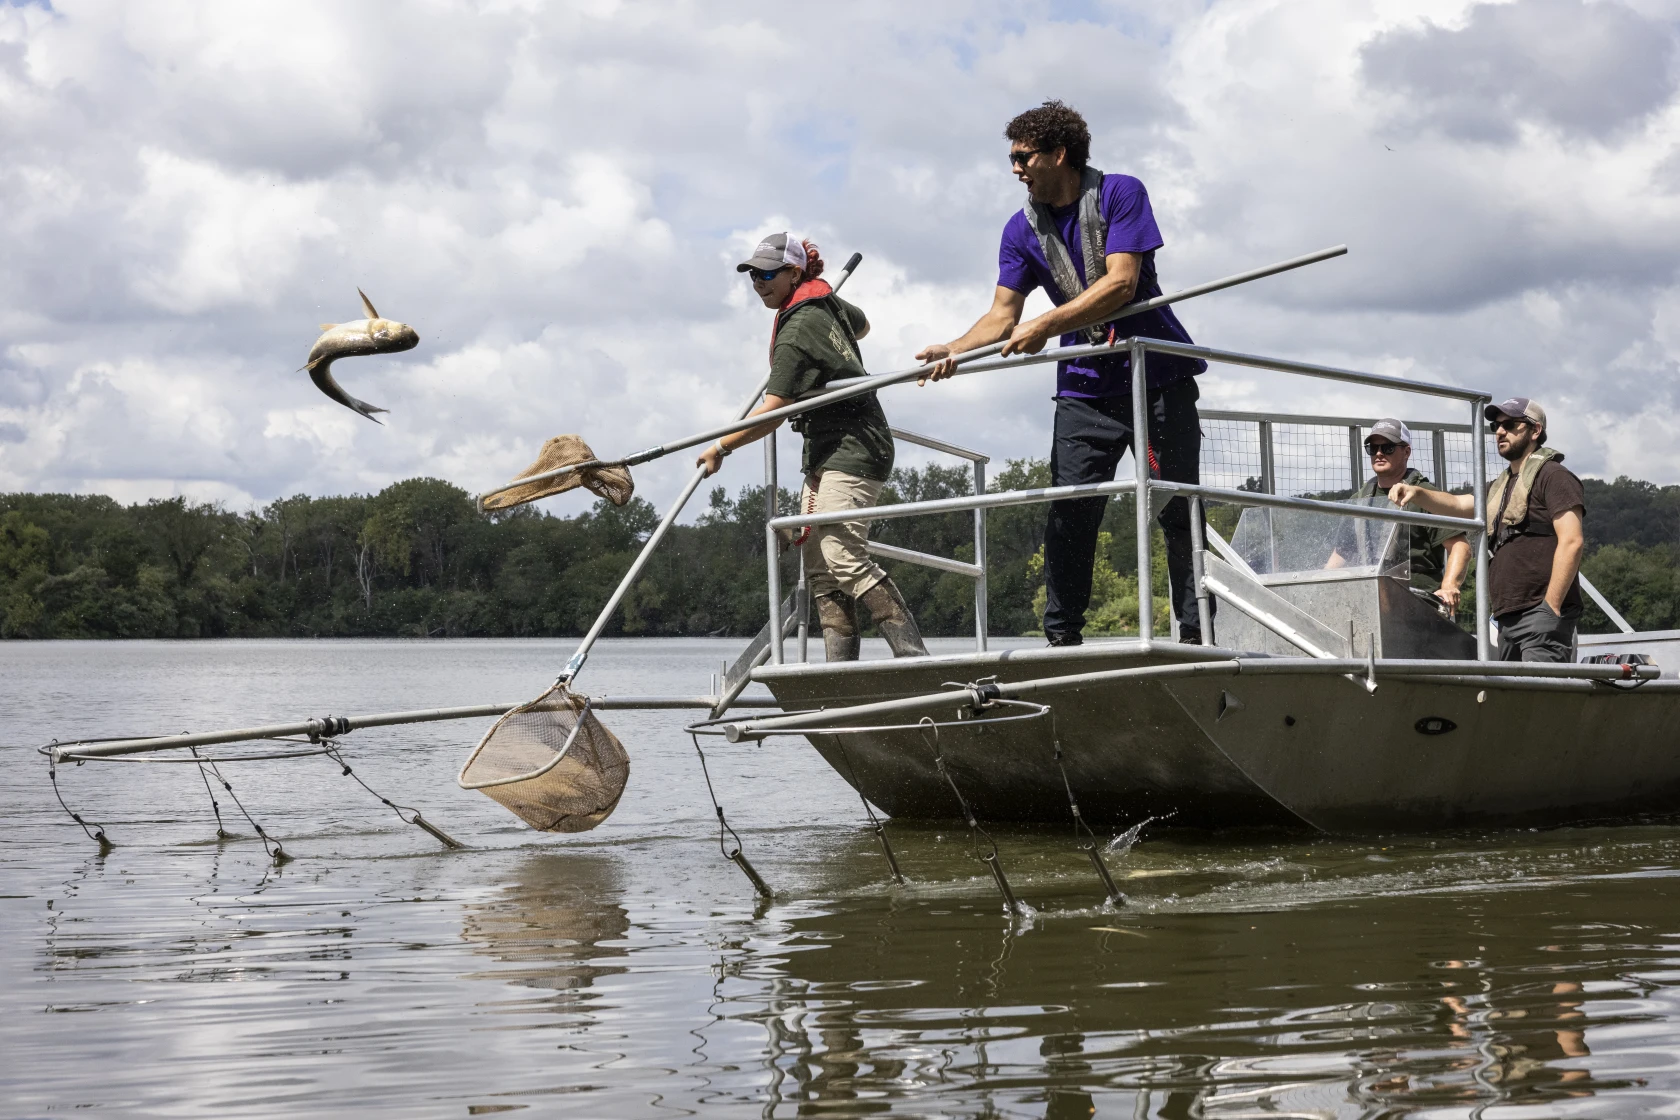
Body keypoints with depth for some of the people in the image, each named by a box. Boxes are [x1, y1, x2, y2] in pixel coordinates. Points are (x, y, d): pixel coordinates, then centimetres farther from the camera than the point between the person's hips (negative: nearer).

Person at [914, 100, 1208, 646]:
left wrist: (1047, 325, -29)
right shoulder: (1022, 230, 6)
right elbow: (1003, 315, 0)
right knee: (1068, 515, -5)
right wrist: (956, 349, -20)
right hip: (1086, 386, 4)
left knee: (1178, 511, -2)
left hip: (1158, 377, -4)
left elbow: (1120, 283, -21)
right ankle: (1061, 638, 0)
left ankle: (1194, 635, 4)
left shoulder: (1120, 194, -9)